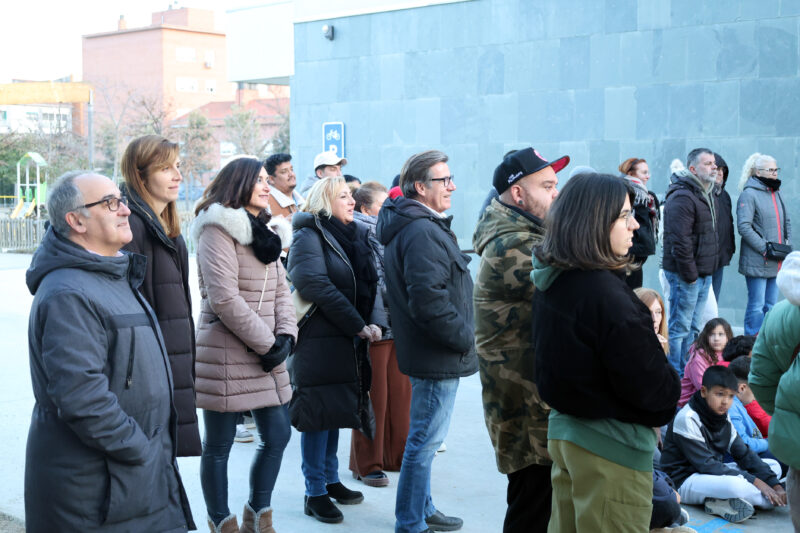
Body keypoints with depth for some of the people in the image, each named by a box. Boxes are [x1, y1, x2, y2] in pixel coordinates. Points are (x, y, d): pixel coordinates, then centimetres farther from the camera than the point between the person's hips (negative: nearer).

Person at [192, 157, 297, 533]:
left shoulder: (262, 232, 16)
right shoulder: (218, 229, -11)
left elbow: (280, 290, 11)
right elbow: (224, 298, -19)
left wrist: (286, 336, -6)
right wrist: (267, 344, -15)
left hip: (267, 353, 8)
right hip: (225, 355, -8)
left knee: (277, 435, 11)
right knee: (219, 446, 4)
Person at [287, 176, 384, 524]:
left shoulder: (354, 236, 15)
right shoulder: (309, 237, -9)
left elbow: (371, 283, 11)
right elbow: (317, 287, -19)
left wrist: (376, 322, -6)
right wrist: (358, 325, -19)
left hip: (348, 342, 7)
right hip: (318, 341, -7)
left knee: (336, 411, 15)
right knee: (318, 415, -1)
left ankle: (330, 480, 27)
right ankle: (315, 493, 8)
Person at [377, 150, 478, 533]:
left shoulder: (407, 226, 13)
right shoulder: (423, 232, -21)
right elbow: (429, 300, -28)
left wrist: (461, 336, 17)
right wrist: (463, 337, -16)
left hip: (427, 353, 11)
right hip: (439, 356, -11)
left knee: (424, 437, 21)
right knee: (425, 440, -1)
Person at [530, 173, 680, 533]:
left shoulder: (551, 281, 2)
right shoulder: (605, 294, -26)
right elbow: (653, 389, -21)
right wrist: (671, 388, 0)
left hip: (564, 430, 9)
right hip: (611, 449, -8)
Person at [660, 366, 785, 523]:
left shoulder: (722, 417, 6)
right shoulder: (687, 419, -19)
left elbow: (744, 454, 5)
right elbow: (706, 465, -23)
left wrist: (775, 485, -10)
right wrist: (754, 481, -24)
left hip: (715, 473, 10)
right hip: (685, 480, -10)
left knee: (774, 466, 3)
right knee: (735, 485, -38)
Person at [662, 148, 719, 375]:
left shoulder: (706, 194, 15)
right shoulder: (682, 197, -17)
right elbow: (680, 242, -22)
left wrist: (706, 271, 16)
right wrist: (690, 275, -19)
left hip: (703, 273, 10)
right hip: (685, 275, -10)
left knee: (693, 328, 16)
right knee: (679, 328, -2)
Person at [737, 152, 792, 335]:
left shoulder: (776, 193, 14)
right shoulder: (749, 194, -10)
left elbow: (786, 221, 24)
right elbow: (743, 226, -17)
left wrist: (787, 243, 9)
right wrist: (765, 248, -18)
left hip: (776, 262, 7)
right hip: (757, 262, -7)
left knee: (771, 305, 12)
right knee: (757, 306, -4)